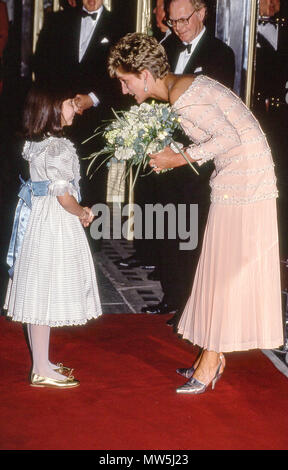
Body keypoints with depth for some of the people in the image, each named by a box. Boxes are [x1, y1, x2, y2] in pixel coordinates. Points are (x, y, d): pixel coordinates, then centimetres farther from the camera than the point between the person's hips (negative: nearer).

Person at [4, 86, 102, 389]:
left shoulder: (34, 143, 10)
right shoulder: (58, 147, -18)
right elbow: (64, 196, -20)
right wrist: (83, 213, -2)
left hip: (35, 219, 9)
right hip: (55, 226, -9)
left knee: (37, 294, 13)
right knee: (47, 295, -4)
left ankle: (41, 363, 24)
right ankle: (42, 371, 3)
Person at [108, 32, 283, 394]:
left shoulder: (179, 95, -18)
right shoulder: (183, 87, 11)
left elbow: (231, 137, -23)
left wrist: (180, 158, -15)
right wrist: (173, 156, 7)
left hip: (244, 177, -10)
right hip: (235, 177, 10)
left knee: (225, 268, -3)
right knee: (223, 267, 12)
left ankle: (210, 363, 7)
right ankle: (214, 356, 21)